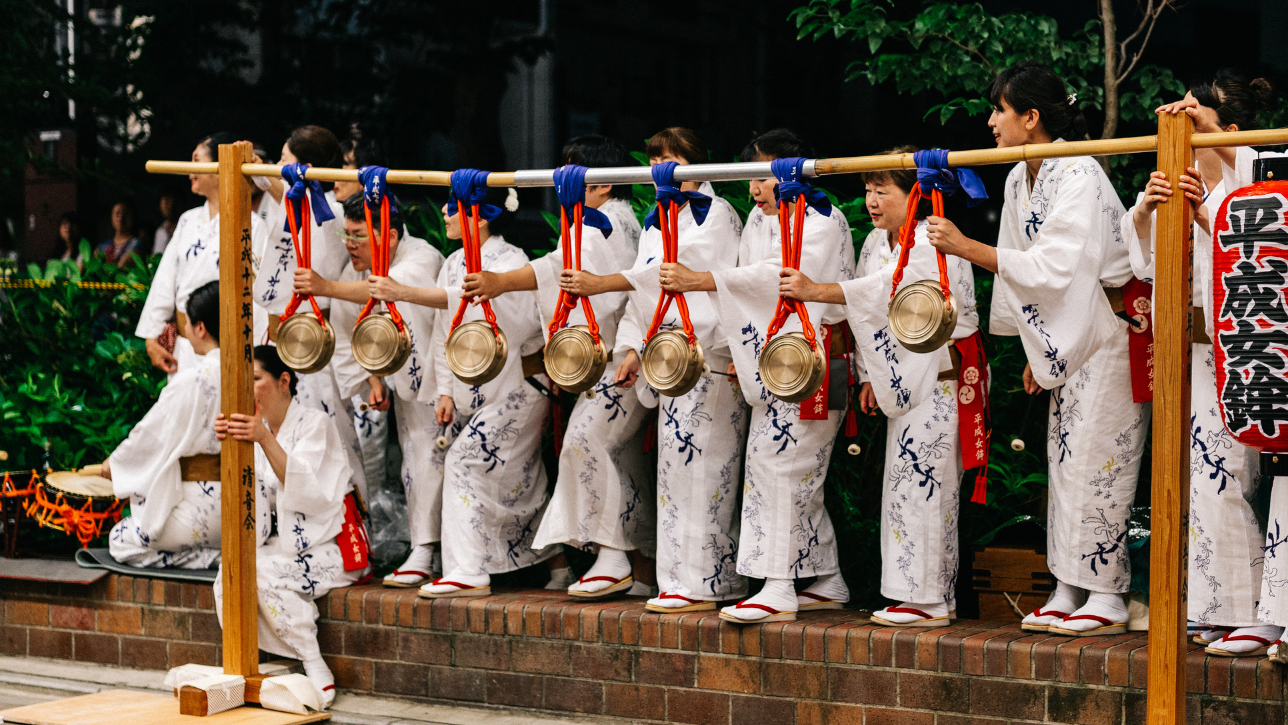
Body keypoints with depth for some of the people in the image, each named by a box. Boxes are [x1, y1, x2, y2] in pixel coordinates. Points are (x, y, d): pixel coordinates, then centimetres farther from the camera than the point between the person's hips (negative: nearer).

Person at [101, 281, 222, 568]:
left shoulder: (192, 379, -17)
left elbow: (151, 436, -8)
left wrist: (114, 463, 10)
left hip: (204, 510, -8)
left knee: (122, 540, 9)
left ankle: (215, 557, -7)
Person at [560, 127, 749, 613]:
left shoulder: (716, 215, -4)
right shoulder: (655, 223, 20)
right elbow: (645, 286, 17)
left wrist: (602, 283, -22)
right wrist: (633, 348, 2)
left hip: (710, 352, -8)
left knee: (696, 460, -12)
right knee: (675, 460, 5)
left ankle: (699, 582, -9)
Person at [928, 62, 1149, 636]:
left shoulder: (1080, 175, -19)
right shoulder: (1019, 180, 8)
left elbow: (1052, 267, -26)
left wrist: (966, 248, -26)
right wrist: (1033, 352, 12)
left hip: (1108, 332, -9)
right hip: (1065, 339, 9)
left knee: (1095, 459, -8)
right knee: (1064, 460, 8)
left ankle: (1107, 598, -2)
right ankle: (1067, 591, 12)